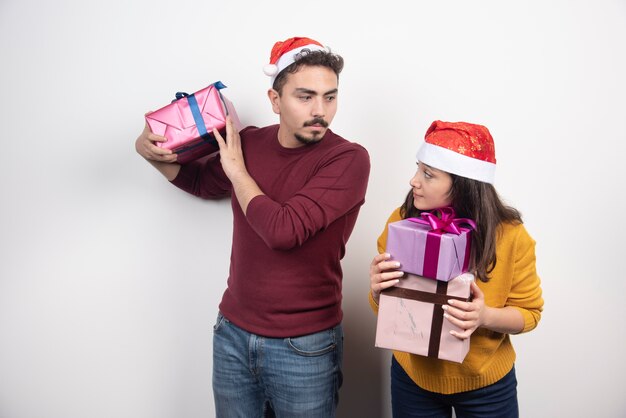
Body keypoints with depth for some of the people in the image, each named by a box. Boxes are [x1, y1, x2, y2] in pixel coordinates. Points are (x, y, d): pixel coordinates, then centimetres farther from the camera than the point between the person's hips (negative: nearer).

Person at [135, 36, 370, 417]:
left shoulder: (348, 158, -17)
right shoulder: (248, 142, -1)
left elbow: (283, 231, -28)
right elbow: (202, 182, 20)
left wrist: (237, 170, -14)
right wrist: (154, 152, 2)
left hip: (304, 346, -4)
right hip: (233, 334, 4)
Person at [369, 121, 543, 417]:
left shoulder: (510, 236, -18)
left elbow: (529, 311, -7)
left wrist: (486, 317, -27)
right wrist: (378, 290, -27)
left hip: (487, 384, -1)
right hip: (412, 375, 1)